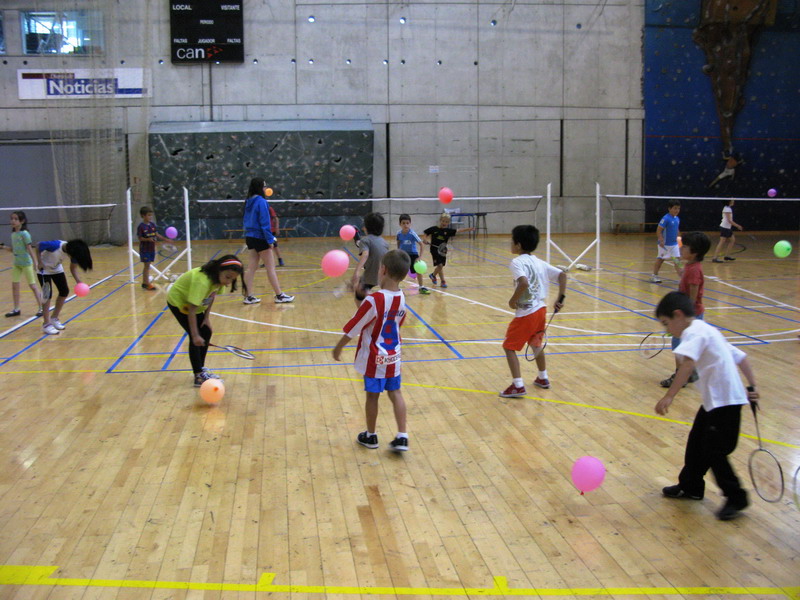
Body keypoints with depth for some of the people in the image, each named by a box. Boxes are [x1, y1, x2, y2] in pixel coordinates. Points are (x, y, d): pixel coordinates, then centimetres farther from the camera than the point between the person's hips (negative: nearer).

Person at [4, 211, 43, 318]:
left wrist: (35, 262, -21)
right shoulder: (13, 234, 6)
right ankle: (16, 309, 15)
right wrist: (4, 247, -2)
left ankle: (41, 308, 9)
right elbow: (13, 249, 13)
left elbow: (29, 249, -17)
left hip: (26, 263, -7)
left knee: (33, 286, 0)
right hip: (16, 264, 7)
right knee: (14, 286, 6)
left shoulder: (24, 234, -14)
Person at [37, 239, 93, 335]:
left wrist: (79, 282, -24)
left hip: (57, 269, 6)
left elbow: (73, 268, -9)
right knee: (47, 295, -12)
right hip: (44, 269, -6)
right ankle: (46, 324, -6)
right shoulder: (55, 245, -37)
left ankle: (54, 318, 20)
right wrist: (40, 262, -25)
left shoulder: (73, 251, -20)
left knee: (64, 291, 3)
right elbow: (38, 245, -21)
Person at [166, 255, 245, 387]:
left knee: (206, 333, 10)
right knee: (196, 338, -15)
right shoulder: (201, 281, -40)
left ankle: (201, 369, 25)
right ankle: (199, 376, -11)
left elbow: (212, 296, 2)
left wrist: (207, 317, -4)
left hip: (194, 303, 8)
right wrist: (195, 335, -35)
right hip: (178, 302, -8)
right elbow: (191, 309, -37)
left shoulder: (218, 278, -16)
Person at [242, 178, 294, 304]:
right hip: (260, 238, -8)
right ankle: (279, 295, 6)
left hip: (250, 237, 8)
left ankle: (248, 296, 7)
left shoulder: (249, 202, 9)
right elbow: (264, 223, -18)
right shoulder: (261, 202, -15)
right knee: (271, 267, 0)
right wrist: (270, 240, -16)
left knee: (251, 268, 8)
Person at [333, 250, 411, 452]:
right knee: (395, 393, 12)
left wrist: (339, 347, 0)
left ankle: (371, 436, 26)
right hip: (393, 356, 5)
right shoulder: (401, 299, -5)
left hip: (374, 359, -5)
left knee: (372, 395, 10)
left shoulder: (373, 300, -26)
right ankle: (402, 437, 8)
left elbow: (353, 328, -17)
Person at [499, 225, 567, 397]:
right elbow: (562, 275, 4)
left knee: (509, 347, 2)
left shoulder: (517, 262, -13)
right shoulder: (539, 262, 10)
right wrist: (560, 299, 4)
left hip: (525, 313, -8)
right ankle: (543, 378, 38)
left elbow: (524, 283, -30)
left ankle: (518, 386, -4)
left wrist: (513, 300, -17)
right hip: (540, 309, 8)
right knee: (535, 343, 28)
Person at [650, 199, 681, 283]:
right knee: (660, 260, 8)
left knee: (677, 261, -1)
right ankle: (654, 275, 22)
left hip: (674, 244, 6)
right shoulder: (666, 219, -18)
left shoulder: (677, 219, 6)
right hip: (664, 244, -6)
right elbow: (658, 230, -20)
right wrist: (661, 240, -28)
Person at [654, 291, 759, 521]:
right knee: (697, 442, 17)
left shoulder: (694, 333, -15)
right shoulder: (706, 331, 17)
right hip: (715, 400, 10)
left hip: (724, 402, -10)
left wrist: (669, 397, -38)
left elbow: (687, 364, -33)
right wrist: (751, 387, 16)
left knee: (714, 451, -3)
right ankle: (691, 486, 31)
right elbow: (740, 357, 20)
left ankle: (736, 498, 11)